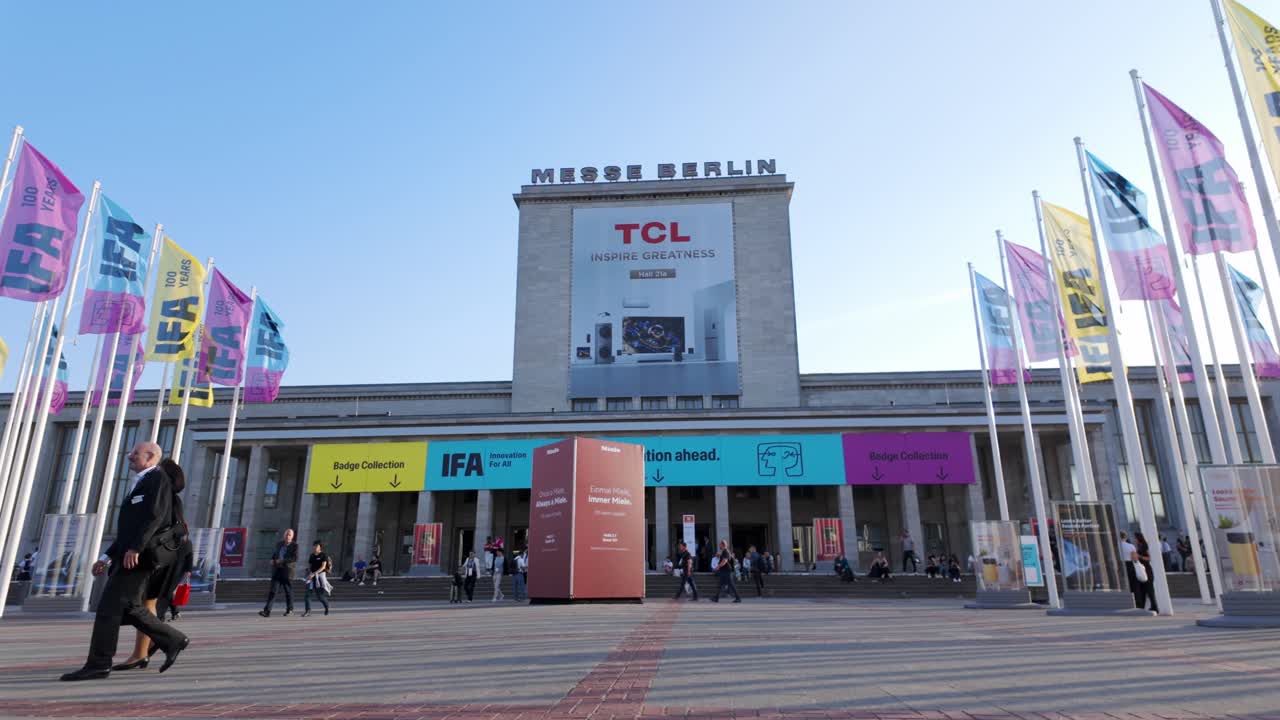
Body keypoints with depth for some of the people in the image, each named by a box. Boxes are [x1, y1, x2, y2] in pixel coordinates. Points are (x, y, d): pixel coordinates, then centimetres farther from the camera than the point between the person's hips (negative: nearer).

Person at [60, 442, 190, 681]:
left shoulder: (157, 478, -5)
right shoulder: (140, 484, 26)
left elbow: (155, 516, -18)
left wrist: (135, 548, -25)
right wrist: (107, 556, 20)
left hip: (140, 556, -10)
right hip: (129, 556, 10)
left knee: (109, 605, -9)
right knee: (128, 608, 9)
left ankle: (99, 665, -3)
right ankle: (172, 641, 13)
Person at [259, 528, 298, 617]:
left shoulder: (294, 545, -5)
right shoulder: (279, 544, 10)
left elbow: (295, 559, -15)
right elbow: (274, 554, 24)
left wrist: (282, 561, -21)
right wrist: (272, 560, 1)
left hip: (287, 571, -4)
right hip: (277, 571, 4)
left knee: (288, 591, 8)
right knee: (272, 591, -7)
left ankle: (290, 610, 23)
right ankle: (267, 611, -12)